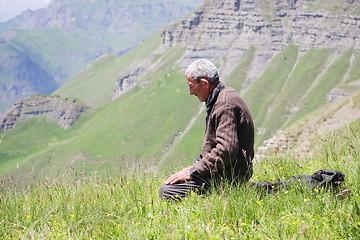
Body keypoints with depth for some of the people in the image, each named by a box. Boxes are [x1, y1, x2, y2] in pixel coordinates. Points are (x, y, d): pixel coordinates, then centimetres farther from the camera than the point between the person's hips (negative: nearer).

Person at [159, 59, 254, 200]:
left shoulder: (226, 104, -19)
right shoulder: (217, 100, 16)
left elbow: (226, 151, -27)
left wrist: (193, 171, -20)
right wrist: (195, 165, 13)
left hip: (228, 173, -11)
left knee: (166, 192, -18)